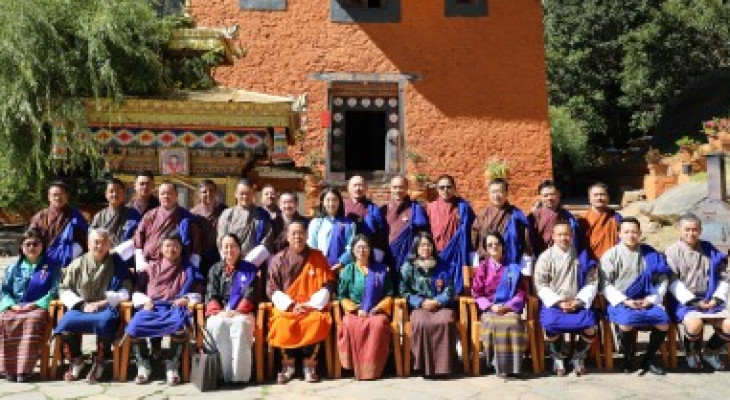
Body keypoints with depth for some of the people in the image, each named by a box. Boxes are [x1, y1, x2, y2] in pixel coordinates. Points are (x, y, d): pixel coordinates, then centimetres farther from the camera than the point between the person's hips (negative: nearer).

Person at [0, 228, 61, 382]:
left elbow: (54, 291, 2)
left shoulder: (52, 267, 12)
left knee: (34, 320, -38)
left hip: (39, 308, -3)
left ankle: (25, 368, -37)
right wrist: (12, 305, -7)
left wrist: (36, 304, -12)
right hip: (14, 308, 3)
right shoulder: (13, 268, 21)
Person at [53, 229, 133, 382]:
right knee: (65, 322, -30)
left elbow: (125, 292, 4)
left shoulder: (117, 264, 8)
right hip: (80, 308, 2)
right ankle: (75, 360, -2)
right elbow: (64, 289, 11)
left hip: (106, 308, -2)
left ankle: (99, 362, -11)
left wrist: (102, 303, -8)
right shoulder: (78, 263, 13)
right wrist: (82, 305, -4)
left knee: (104, 322, -37)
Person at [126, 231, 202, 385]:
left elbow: (197, 293, 15)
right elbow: (137, 290, 21)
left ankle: (172, 366, -15)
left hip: (175, 308, -2)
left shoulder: (189, 269, 18)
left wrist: (187, 299, -5)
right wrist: (145, 301, 1)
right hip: (152, 308, 2)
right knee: (133, 328, -29)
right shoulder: (152, 267, 22)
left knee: (179, 328, -37)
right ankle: (144, 365, -7)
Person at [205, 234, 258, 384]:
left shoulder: (250, 269, 14)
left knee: (240, 324, -38)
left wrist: (238, 311, -16)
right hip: (219, 312, 2)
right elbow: (211, 296, 10)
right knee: (217, 325, -35)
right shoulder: (215, 270, 21)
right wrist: (219, 311, -11)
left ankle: (240, 376, -37)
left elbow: (250, 295, 2)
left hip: (241, 312, -2)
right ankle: (222, 374, -34)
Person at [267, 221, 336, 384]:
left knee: (317, 322, -32)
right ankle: (288, 364, -10)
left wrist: (312, 304, -10)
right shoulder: (278, 259, 7)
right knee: (282, 325, -31)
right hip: (286, 306, 0)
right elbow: (272, 289, 3)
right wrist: (290, 305, -11)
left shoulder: (317, 257, 6)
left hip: (312, 306, 0)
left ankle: (310, 365, -14)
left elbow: (328, 285, 3)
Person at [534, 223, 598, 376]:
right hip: (553, 304, -1)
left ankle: (578, 356, 6)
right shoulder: (545, 257, 3)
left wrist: (579, 301, -9)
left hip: (578, 305, 1)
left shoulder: (583, 257, 7)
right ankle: (558, 356, 2)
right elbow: (541, 286, -1)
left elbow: (591, 283, 5)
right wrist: (558, 302, -12)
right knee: (550, 324, -30)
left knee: (590, 326, -25)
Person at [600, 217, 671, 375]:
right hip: (621, 301, -3)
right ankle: (628, 358, -3)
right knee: (627, 321, -32)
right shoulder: (610, 255, 3)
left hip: (646, 301, 3)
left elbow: (662, 280, 10)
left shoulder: (651, 254, 10)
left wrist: (652, 299, -4)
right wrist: (624, 300, -12)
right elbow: (606, 284, -2)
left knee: (664, 321, -22)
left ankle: (648, 360, 2)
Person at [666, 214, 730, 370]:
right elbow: (672, 282, -9)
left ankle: (710, 352, 14)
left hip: (710, 301, 4)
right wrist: (692, 301, -16)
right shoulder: (672, 251, -1)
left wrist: (717, 298, -4)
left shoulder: (710, 251, 12)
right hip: (684, 301, -4)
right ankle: (692, 353, 3)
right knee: (695, 324, -32)